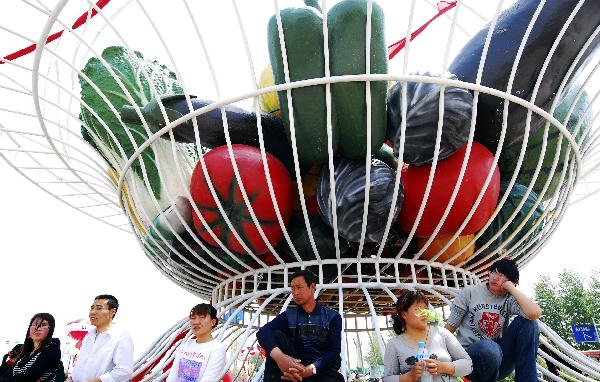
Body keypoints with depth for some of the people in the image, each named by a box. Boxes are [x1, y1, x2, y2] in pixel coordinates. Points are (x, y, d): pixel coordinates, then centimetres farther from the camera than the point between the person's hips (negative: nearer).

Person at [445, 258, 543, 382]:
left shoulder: (509, 299, 2)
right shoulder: (470, 292, -2)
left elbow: (535, 313, -22)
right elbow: (450, 327, -1)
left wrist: (511, 288, -11)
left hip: (497, 355, 3)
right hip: (470, 354, -2)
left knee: (526, 322, -14)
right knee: (488, 347, -39)